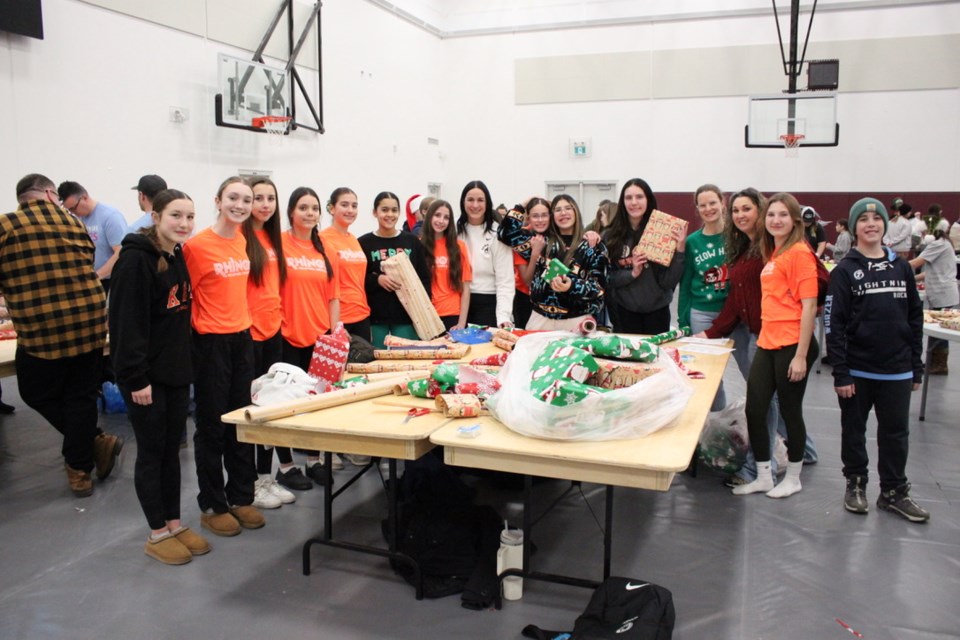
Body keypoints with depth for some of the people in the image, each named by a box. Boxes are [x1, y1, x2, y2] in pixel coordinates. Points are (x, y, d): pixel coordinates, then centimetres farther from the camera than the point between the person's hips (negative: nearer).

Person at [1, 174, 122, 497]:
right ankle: (80, 470, 21)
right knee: (81, 397, 13)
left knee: (39, 395, 18)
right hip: (89, 324, 3)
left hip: (40, 330, -3)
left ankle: (96, 441, 10)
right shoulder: (75, 224, 6)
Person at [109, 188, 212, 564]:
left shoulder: (178, 257, 10)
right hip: (146, 375, -7)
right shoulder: (136, 258, -15)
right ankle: (157, 534, 16)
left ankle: (174, 524, 25)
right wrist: (135, 377, -21)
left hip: (177, 370, 7)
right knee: (151, 452, 4)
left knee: (172, 449, 14)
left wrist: (184, 359, 13)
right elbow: (126, 321, -19)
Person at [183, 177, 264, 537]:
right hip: (211, 342, -6)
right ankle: (212, 506, 19)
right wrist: (198, 325, -11)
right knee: (212, 425, 5)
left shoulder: (242, 241, 7)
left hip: (242, 338, 7)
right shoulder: (197, 244, -14)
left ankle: (241, 497, 27)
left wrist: (243, 319, 15)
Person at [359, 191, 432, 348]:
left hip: (407, 316, 2)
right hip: (375, 317, -1)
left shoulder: (412, 241, 6)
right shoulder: (364, 243, 0)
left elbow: (425, 278, 7)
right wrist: (377, 280, -16)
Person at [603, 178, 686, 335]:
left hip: (657, 311, 0)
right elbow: (606, 278, -2)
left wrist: (680, 251, -18)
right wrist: (632, 273, -15)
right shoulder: (610, 236, -2)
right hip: (624, 311, 0)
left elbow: (669, 281, -8)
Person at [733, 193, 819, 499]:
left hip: (792, 345, -8)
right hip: (767, 343, 8)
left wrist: (801, 356, -17)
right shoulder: (772, 253, 12)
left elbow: (809, 305, -15)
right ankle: (763, 477, 24)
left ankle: (793, 478, 27)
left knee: (790, 412, 8)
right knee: (754, 410, 9)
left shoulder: (799, 252, -11)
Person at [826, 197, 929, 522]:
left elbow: (915, 318, 10)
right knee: (854, 429, 11)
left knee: (896, 432, 10)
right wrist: (840, 373, -13)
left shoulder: (901, 267, 6)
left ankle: (894, 491, 25)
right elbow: (834, 324, -9)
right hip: (857, 370, -3)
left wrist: (916, 367, 7)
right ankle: (855, 483, 27)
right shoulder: (845, 271, -5)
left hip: (897, 370, 3)